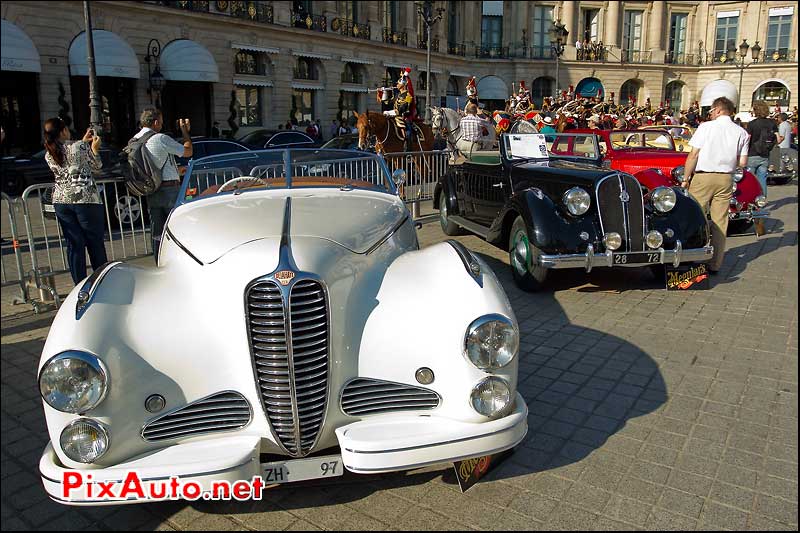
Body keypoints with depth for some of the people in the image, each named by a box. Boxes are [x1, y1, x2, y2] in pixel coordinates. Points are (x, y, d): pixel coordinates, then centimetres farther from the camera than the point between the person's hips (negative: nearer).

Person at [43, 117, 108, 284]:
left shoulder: (49, 155, 6)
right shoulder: (80, 146, -8)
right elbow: (97, 166, 5)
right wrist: (94, 148, 18)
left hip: (61, 201, 4)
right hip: (86, 199, -4)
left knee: (74, 245, 8)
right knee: (96, 242, 6)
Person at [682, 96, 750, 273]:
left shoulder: (706, 127, -5)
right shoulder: (742, 133, 4)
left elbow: (693, 155, -10)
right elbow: (742, 163, 2)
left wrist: (685, 179, -3)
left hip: (702, 177, -3)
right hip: (726, 179, 4)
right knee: (720, 222, 8)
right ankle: (715, 264, 13)